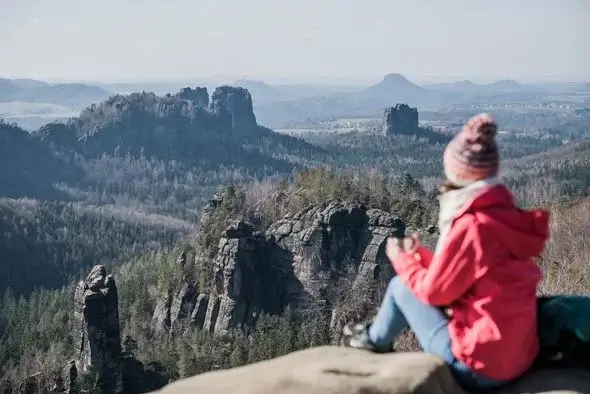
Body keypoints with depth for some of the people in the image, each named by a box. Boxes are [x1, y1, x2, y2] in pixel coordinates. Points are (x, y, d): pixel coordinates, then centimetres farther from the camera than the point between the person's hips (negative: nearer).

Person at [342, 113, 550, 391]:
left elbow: (434, 291, -10)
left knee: (400, 287, 7)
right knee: (417, 284, 21)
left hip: (479, 367, -8)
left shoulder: (471, 228, -23)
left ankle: (375, 340, 34)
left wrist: (401, 258, 6)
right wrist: (419, 255, 17)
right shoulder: (505, 214, 3)